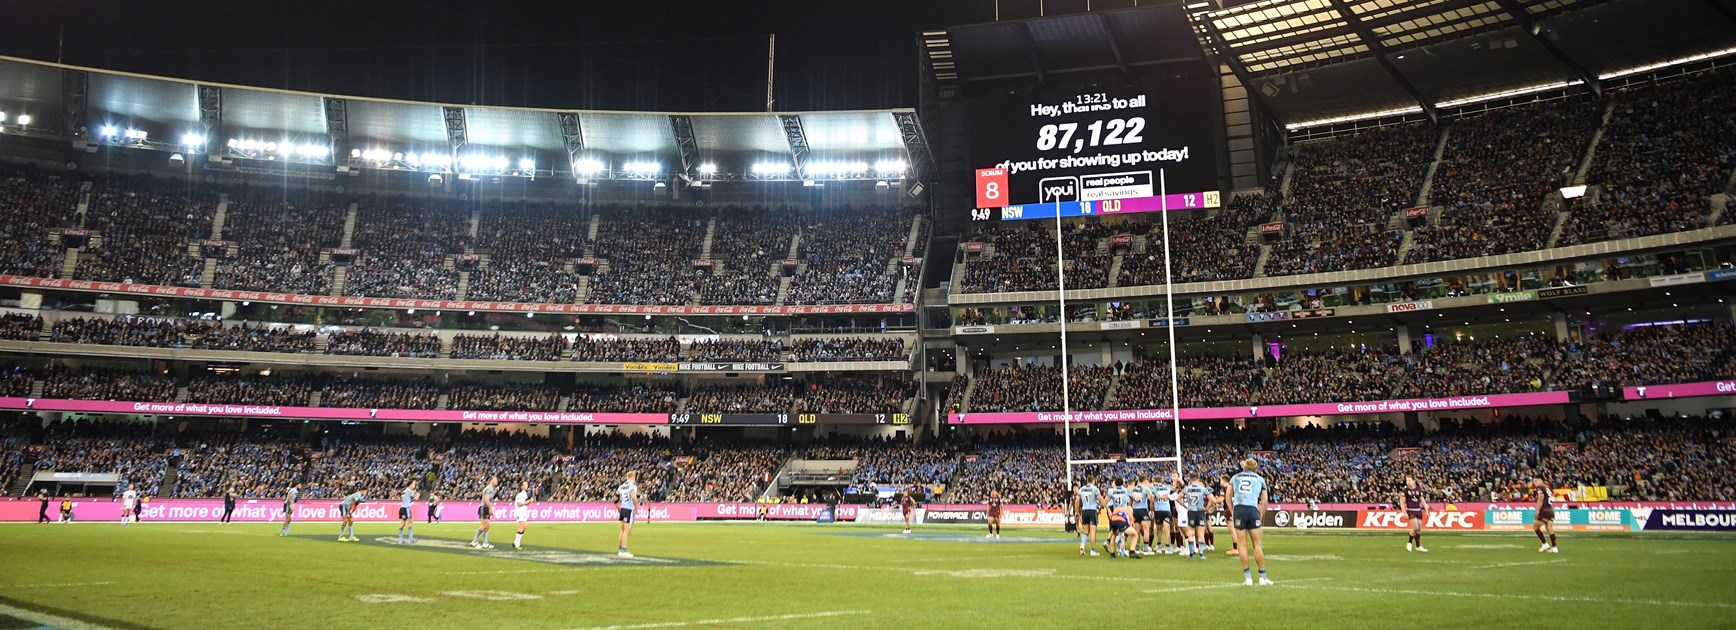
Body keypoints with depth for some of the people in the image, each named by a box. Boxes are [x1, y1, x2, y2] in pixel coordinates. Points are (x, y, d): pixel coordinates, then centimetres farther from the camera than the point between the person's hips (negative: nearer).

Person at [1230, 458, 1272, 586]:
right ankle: (1263, 577, 6)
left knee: (1243, 544, 3)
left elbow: (1228, 496, 9)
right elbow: (1264, 501, 9)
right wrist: (1260, 515, 14)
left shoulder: (1235, 477, 18)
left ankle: (1247, 578, 3)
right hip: (1253, 510, -1)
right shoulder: (1260, 479, 17)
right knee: (1257, 545, 4)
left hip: (1238, 509, 1)